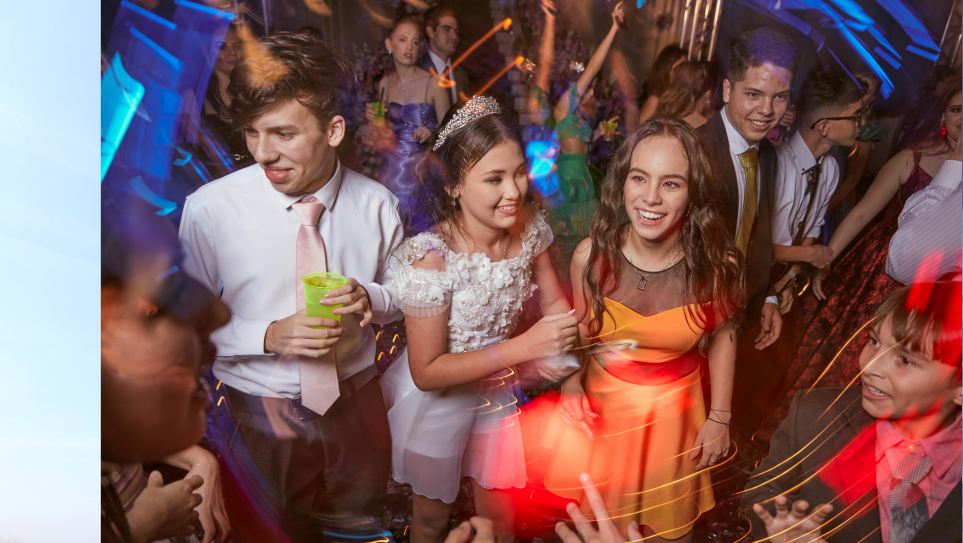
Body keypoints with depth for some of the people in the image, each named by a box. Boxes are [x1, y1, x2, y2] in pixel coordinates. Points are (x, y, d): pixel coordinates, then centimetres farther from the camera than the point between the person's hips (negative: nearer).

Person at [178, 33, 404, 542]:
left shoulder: (375, 204, -10)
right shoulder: (207, 210, -17)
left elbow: (402, 294, 4)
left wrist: (370, 298, -18)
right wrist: (269, 335, -25)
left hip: (356, 401, 3)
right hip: (261, 410, -2)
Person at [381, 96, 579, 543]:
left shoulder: (529, 227, -15)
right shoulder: (429, 258, -33)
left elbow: (553, 300, 0)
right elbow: (427, 372, -28)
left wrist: (563, 350, -20)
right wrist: (524, 347, -33)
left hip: (499, 388, 4)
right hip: (437, 402, -4)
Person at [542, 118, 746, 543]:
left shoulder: (716, 264, -22)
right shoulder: (592, 256, -21)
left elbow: (721, 336, -4)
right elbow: (580, 337, -4)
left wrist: (720, 418, 1)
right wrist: (572, 392, -18)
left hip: (673, 413, 0)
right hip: (600, 408, 1)